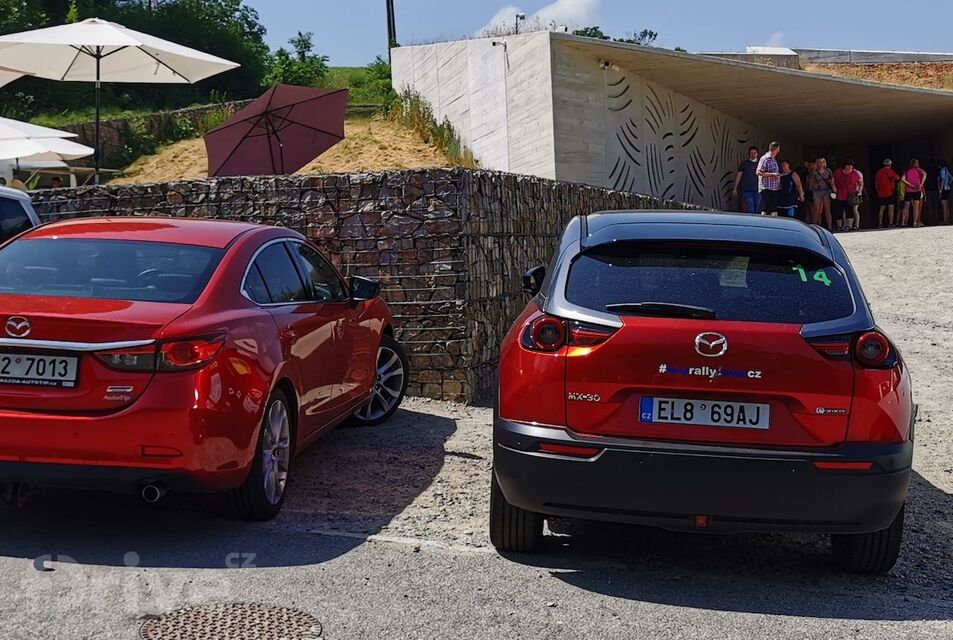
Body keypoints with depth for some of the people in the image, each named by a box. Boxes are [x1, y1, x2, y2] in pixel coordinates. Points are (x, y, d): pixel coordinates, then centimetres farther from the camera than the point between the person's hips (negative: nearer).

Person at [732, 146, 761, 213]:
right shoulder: (744, 163, 5)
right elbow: (738, 176, 6)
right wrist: (735, 189, 2)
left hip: (757, 191, 3)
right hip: (747, 191, -3)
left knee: (757, 211, 4)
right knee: (750, 211, -12)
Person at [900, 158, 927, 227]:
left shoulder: (907, 171, 9)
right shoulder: (918, 170, 5)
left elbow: (902, 179, -7)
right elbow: (924, 174, -15)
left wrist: (910, 185, -7)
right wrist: (921, 184, -15)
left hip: (908, 191, 2)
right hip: (917, 191, -2)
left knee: (906, 207, 7)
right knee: (916, 207, 1)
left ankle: (903, 222, 1)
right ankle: (915, 222, -3)